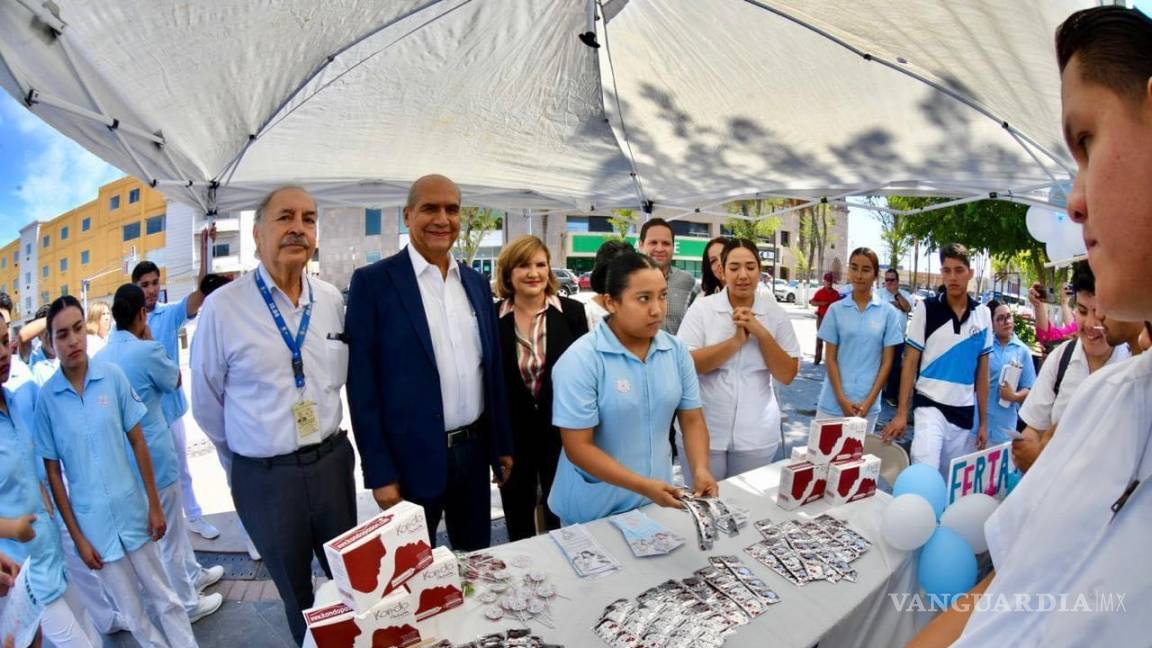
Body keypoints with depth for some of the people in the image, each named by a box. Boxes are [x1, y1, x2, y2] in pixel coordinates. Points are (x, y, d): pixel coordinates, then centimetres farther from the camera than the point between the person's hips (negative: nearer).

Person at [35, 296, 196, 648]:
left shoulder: (113, 375, -9)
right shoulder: (45, 397, -10)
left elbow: (137, 442, -2)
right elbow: (53, 472, -3)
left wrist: (155, 505, 0)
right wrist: (77, 536, -3)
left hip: (133, 510, 0)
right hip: (92, 521, 0)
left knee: (165, 599, 14)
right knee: (133, 614, 16)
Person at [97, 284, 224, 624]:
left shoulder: (99, 357, -1)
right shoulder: (146, 351, -22)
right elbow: (175, 380, -4)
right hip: (153, 456, -7)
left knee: (173, 522, 24)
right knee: (167, 532, 8)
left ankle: (193, 574, 42)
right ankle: (187, 605, 24)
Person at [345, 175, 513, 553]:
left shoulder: (476, 282, 6)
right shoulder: (373, 281, -9)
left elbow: (493, 368, 10)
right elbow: (362, 383, -10)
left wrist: (502, 445, 11)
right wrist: (379, 472, -11)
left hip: (475, 449, 5)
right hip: (412, 456, -4)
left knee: (478, 557, 21)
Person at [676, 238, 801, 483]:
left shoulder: (776, 313, 0)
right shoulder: (701, 308, -6)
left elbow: (787, 375, -2)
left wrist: (761, 333, -14)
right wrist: (736, 340, -19)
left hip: (756, 434, 2)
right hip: (703, 432, -2)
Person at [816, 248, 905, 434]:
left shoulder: (889, 313, 0)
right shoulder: (836, 310, -1)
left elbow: (887, 361, 1)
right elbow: (830, 358, 0)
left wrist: (869, 401, -7)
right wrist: (841, 399, -9)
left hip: (868, 404, 0)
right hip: (834, 401, 0)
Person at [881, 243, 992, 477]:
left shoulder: (983, 314, 4)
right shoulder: (926, 309, -6)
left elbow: (982, 371, 9)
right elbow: (910, 363, -4)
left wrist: (983, 420, 9)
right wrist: (901, 413, -10)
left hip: (964, 412, 4)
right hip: (930, 406, -3)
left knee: (952, 479, 15)